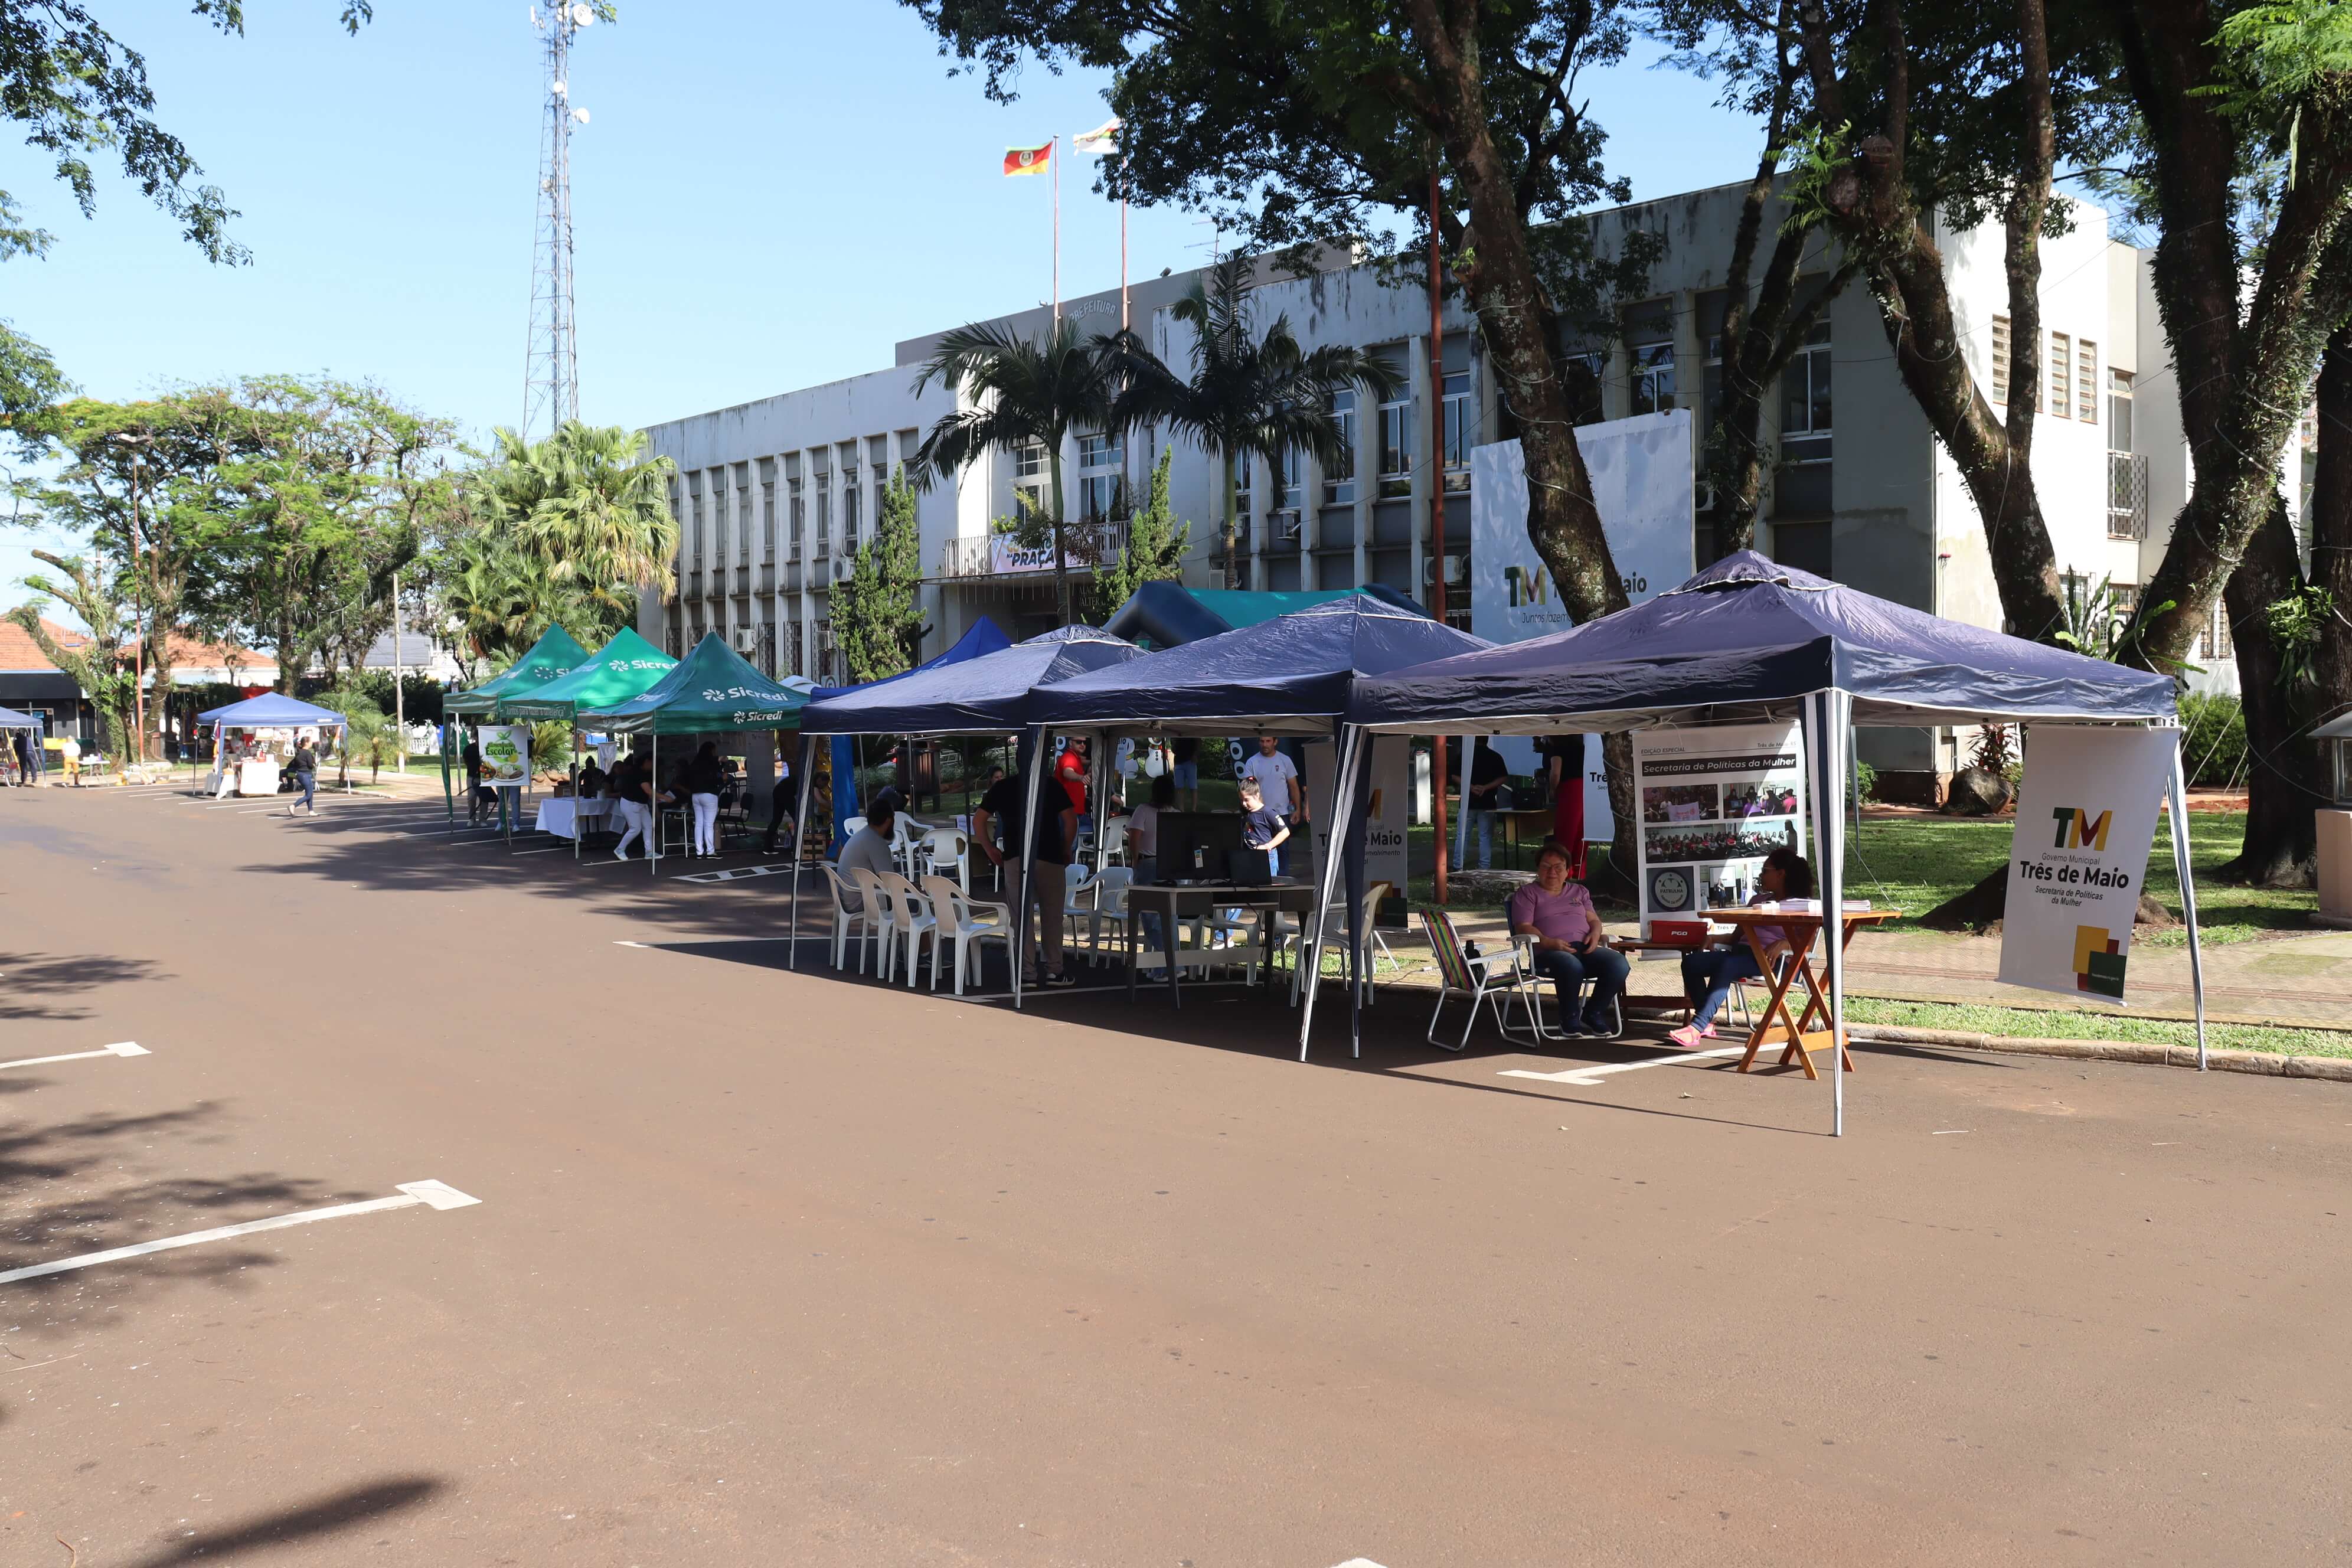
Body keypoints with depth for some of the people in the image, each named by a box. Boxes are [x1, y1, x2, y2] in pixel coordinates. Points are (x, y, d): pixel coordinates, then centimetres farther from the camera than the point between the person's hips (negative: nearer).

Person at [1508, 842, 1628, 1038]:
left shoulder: (1579, 891, 29)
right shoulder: (1527, 894, 13)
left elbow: (1594, 920, 21)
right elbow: (1523, 928, 0)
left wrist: (1595, 934, -4)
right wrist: (1549, 942, -18)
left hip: (1586, 948, 5)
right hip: (1549, 953, -5)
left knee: (1618, 962, -26)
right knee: (1572, 966, -41)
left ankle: (1593, 1013, -9)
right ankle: (1570, 1018, -17)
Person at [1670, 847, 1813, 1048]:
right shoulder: (1758, 900, 27)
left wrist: (1783, 943, -29)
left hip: (1774, 961, -8)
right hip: (1744, 952, 8)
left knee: (1727, 966, -37)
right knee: (1691, 962, -15)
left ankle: (1697, 1027, -44)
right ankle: (1707, 1023, -19)